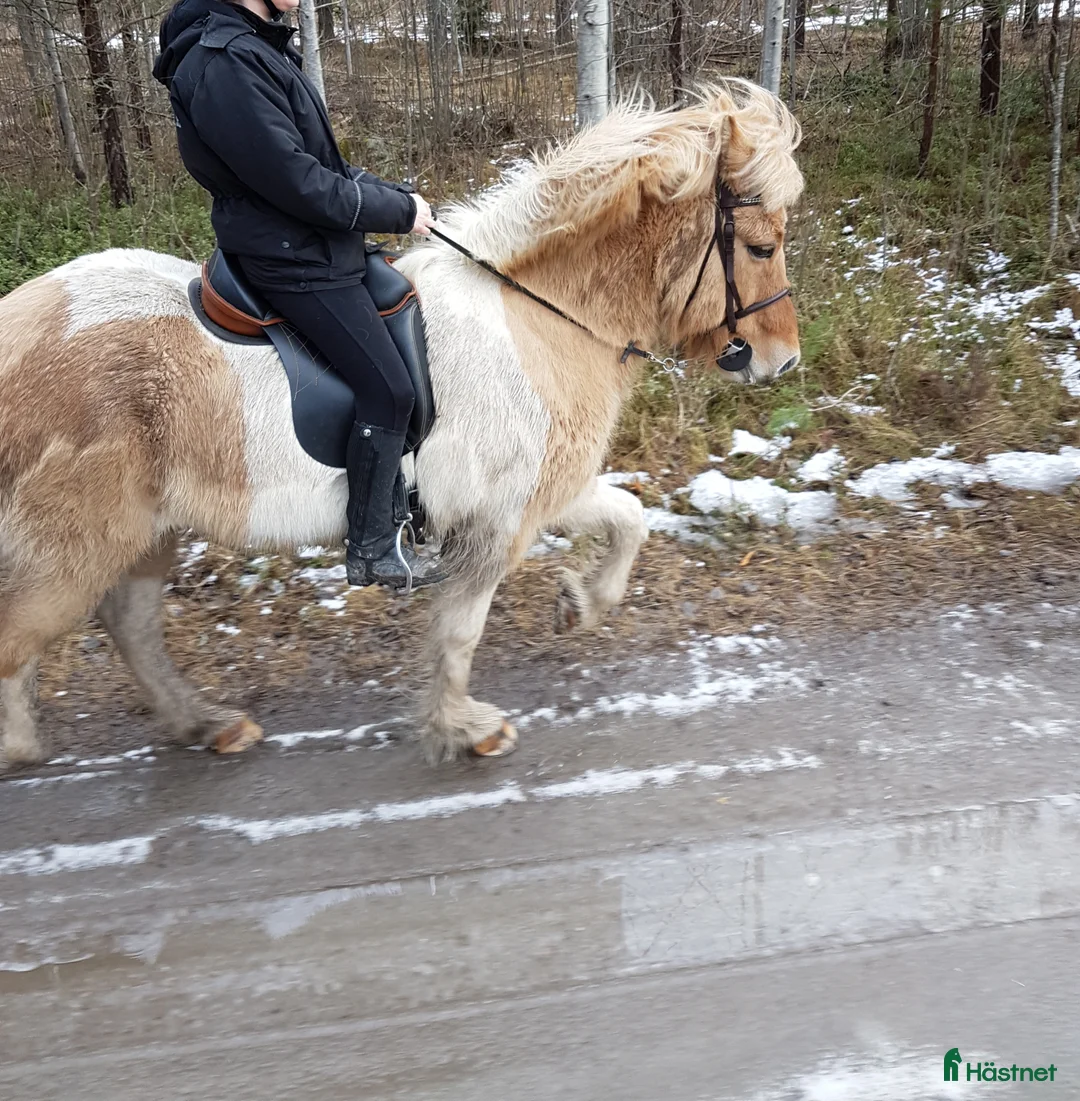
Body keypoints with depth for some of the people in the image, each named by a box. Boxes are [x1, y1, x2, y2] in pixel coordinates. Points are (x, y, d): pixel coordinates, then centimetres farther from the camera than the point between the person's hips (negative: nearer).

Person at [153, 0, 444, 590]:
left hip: (318, 248, 10)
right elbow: (298, 183, -25)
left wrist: (393, 193, 3)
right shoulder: (222, 61, -21)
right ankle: (371, 551, 4)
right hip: (295, 263, -10)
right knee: (387, 390, -9)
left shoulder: (256, 48, 11)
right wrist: (399, 209, -15)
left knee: (400, 353, 19)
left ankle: (394, 494, 34)